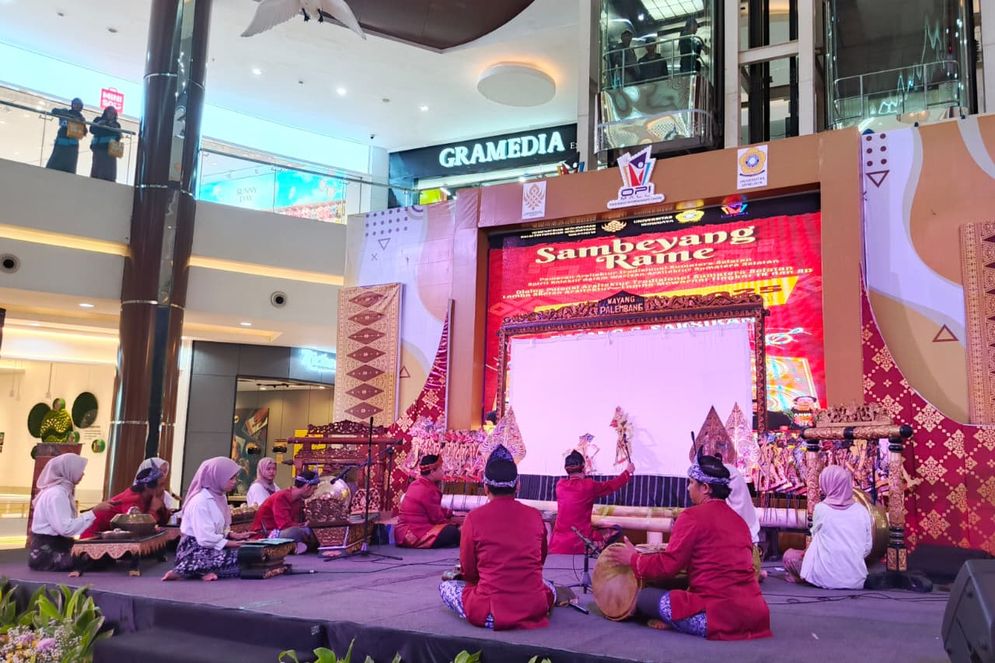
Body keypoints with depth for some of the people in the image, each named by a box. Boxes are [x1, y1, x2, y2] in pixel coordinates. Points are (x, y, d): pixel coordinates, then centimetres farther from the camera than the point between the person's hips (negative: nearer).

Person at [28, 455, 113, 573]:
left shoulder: (62, 490, 12)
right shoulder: (56, 493, -17)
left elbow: (65, 524, 8)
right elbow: (66, 528, -27)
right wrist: (94, 512, -23)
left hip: (56, 546, 10)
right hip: (47, 552, -10)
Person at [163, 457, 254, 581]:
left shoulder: (219, 497, 10)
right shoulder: (200, 501, -18)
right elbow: (206, 539, -24)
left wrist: (234, 536, -2)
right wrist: (232, 543, -20)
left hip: (211, 546, 9)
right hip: (195, 550, -9)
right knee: (243, 557, -25)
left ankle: (207, 570, -10)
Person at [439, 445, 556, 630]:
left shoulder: (474, 518, -6)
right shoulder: (535, 516, 1)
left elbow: (468, 571, 5)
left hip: (490, 615, -2)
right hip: (535, 610, 3)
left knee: (445, 586, 22)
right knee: (549, 587, 35)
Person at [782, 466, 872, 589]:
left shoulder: (821, 508, -6)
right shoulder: (861, 511, 2)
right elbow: (867, 548, 8)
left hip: (826, 578, -4)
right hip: (856, 580, 5)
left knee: (789, 555, 18)